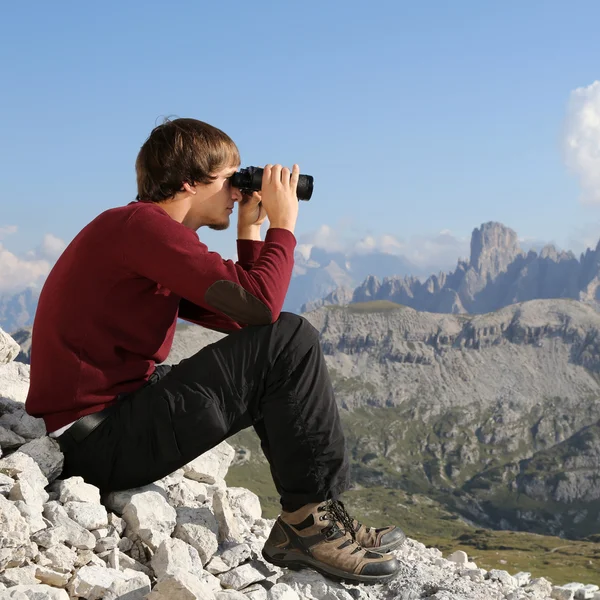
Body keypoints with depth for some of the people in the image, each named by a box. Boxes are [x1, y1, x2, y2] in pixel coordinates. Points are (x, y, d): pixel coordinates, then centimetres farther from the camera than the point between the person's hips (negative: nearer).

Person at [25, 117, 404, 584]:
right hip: (99, 438, -11)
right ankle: (314, 519, -2)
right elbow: (260, 304, -21)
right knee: (291, 342, -13)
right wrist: (282, 223, -5)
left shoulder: (144, 231, 19)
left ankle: (300, 526, 14)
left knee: (274, 350, 20)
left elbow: (238, 317, 16)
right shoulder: (141, 224, -14)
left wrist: (251, 230, 14)